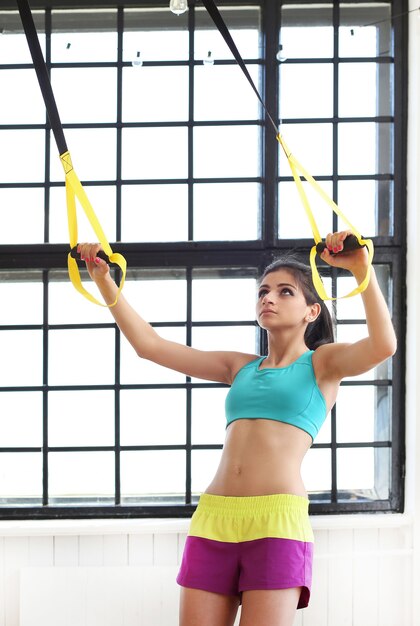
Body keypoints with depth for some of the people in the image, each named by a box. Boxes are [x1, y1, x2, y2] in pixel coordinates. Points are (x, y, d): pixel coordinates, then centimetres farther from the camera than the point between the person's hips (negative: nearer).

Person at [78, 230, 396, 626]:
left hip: (277, 520, -5)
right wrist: (103, 280, 12)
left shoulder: (322, 363, 10)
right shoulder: (241, 367, 22)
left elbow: (383, 346, -12)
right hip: (213, 519, 5)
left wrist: (362, 269, -20)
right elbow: (148, 344, 19)